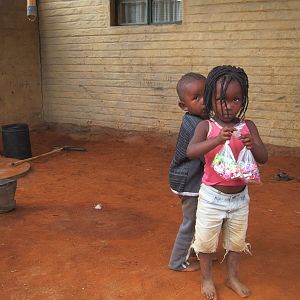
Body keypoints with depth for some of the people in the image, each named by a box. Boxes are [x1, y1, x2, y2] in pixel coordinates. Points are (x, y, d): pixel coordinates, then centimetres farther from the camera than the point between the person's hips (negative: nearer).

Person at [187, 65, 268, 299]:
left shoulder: (248, 127, -7)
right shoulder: (206, 127, -14)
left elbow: (263, 158, -10)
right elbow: (191, 152, -29)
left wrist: (252, 146, -32)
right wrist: (218, 139, -44)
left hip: (239, 196, 3)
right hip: (212, 195, -2)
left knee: (236, 240, 21)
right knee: (206, 240, 13)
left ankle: (233, 277, 43)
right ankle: (207, 278, 37)